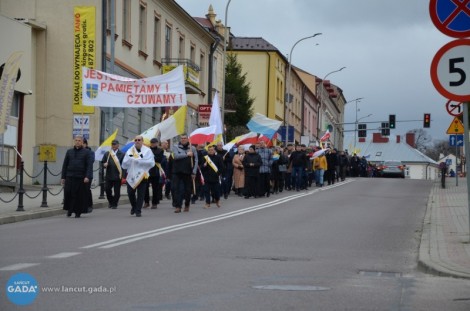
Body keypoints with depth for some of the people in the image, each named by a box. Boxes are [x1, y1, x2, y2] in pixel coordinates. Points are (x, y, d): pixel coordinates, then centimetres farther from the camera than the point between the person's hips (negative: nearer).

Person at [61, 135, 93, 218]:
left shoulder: (86, 152, 4)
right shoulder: (69, 152, 12)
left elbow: (89, 165, -3)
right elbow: (65, 165, 14)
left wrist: (87, 177, -15)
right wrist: (63, 177, 7)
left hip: (81, 178, -2)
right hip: (70, 177, 2)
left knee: (80, 195, 0)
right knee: (69, 194, -8)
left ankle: (78, 212, 12)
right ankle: (69, 209, 12)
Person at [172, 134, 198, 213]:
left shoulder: (192, 148, 5)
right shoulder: (176, 147, 4)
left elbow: (195, 161, 3)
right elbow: (176, 156, -13)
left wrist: (194, 172, -4)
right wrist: (187, 154, -13)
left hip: (188, 173, 1)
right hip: (177, 172, -1)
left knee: (188, 190, 6)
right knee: (176, 189, -8)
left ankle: (187, 205, 23)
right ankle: (178, 206, -6)